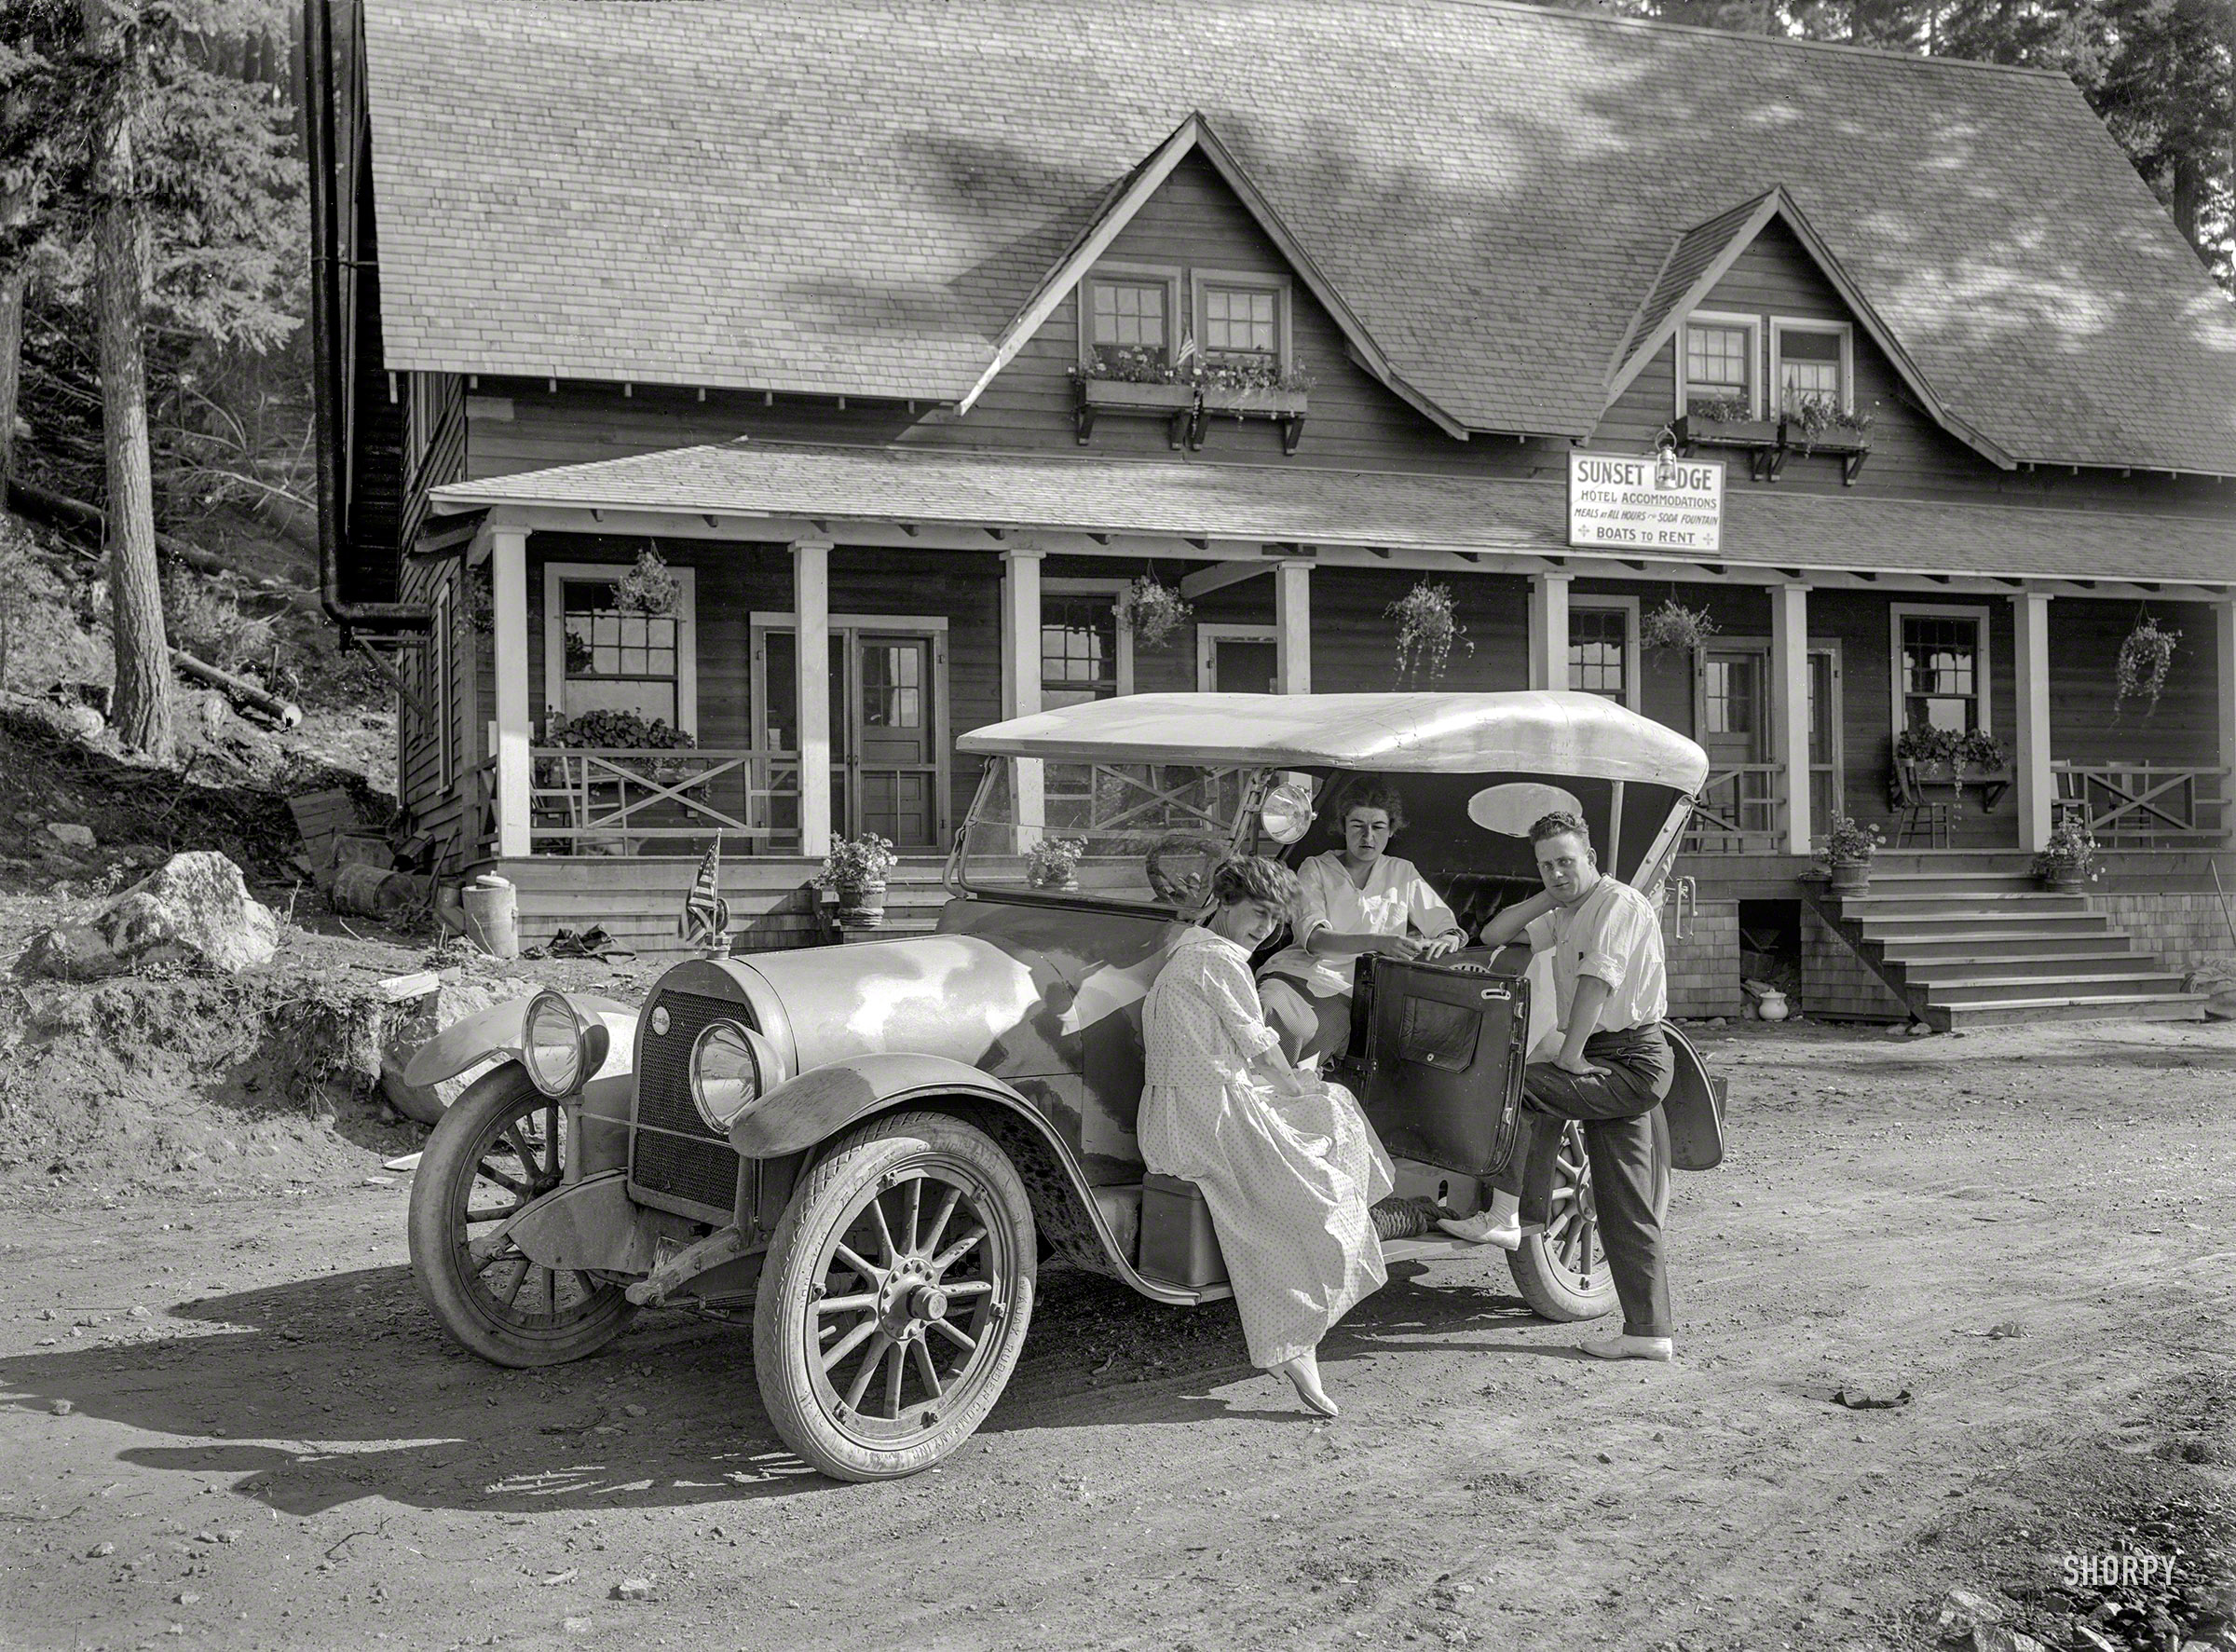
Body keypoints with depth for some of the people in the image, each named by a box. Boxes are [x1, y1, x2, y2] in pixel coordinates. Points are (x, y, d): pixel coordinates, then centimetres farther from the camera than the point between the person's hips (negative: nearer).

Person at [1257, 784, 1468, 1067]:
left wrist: (1448, 939, -14)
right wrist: (1378, 942, -29)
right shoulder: (1316, 869, 6)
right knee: (1287, 1023, -37)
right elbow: (1313, 938, -12)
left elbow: (1445, 923, 14)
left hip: (1351, 993, 2)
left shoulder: (1402, 872, 17)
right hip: (1299, 973, -2)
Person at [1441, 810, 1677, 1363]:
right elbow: (1494, 937, 15)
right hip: (1610, 1068, 9)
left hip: (1631, 1062, -9)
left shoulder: (1618, 902, -9)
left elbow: (1596, 982, -17)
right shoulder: (1566, 916, 19)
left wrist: (1569, 1055, -19)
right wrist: (1548, 898, 5)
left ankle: (1502, 1217, -16)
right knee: (1625, 1207, 7)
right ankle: (1649, 1331, 9)